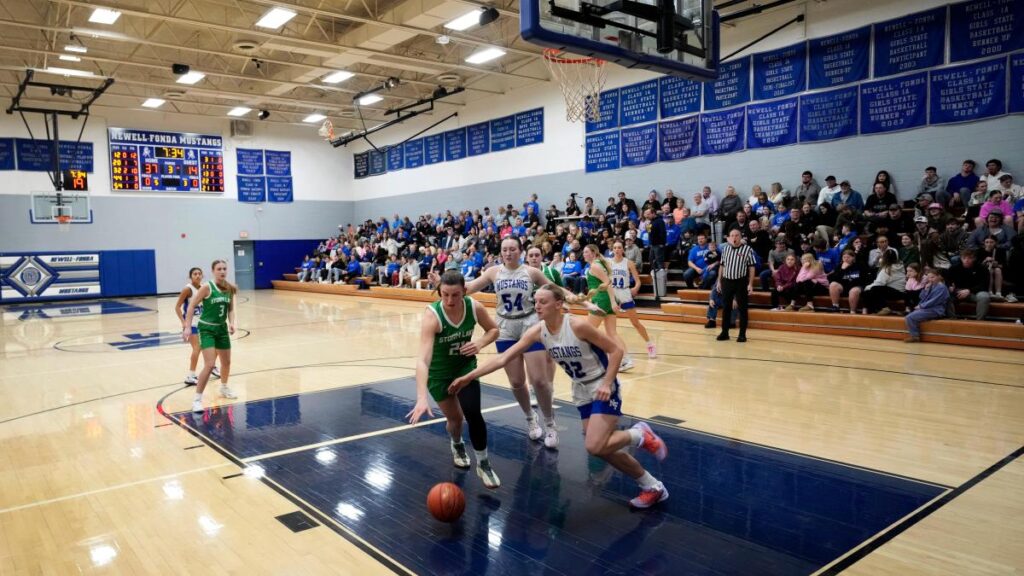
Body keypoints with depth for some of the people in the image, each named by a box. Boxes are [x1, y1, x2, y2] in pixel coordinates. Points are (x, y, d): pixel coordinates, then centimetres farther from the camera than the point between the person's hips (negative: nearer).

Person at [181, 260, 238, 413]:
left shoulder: (230, 289, -1)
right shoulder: (207, 287, -17)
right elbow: (191, 306, -13)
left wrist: (231, 323, -8)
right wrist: (187, 327, -18)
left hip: (222, 328, 6)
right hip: (207, 328, -6)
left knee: (226, 362, 19)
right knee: (209, 365, -16)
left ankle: (224, 388, 45)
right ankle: (197, 399, -5)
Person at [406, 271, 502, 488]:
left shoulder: (474, 307, -23)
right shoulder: (432, 315, -34)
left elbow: (494, 330, -2)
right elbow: (423, 360, -44)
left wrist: (480, 343, -25)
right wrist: (422, 398, -56)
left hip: (465, 365, 2)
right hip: (439, 372, -2)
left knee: (473, 413, -16)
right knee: (455, 418, 9)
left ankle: (483, 464, 7)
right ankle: (457, 445, 46)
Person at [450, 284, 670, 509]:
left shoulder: (577, 325, -25)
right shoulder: (538, 331, -9)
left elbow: (616, 350, -18)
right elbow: (503, 358, -9)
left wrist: (607, 384, -25)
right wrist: (469, 377, -14)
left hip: (602, 388, -6)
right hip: (581, 391, 7)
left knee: (595, 447, -19)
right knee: (602, 448, 7)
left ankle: (640, 435, 9)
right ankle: (653, 487, 24)